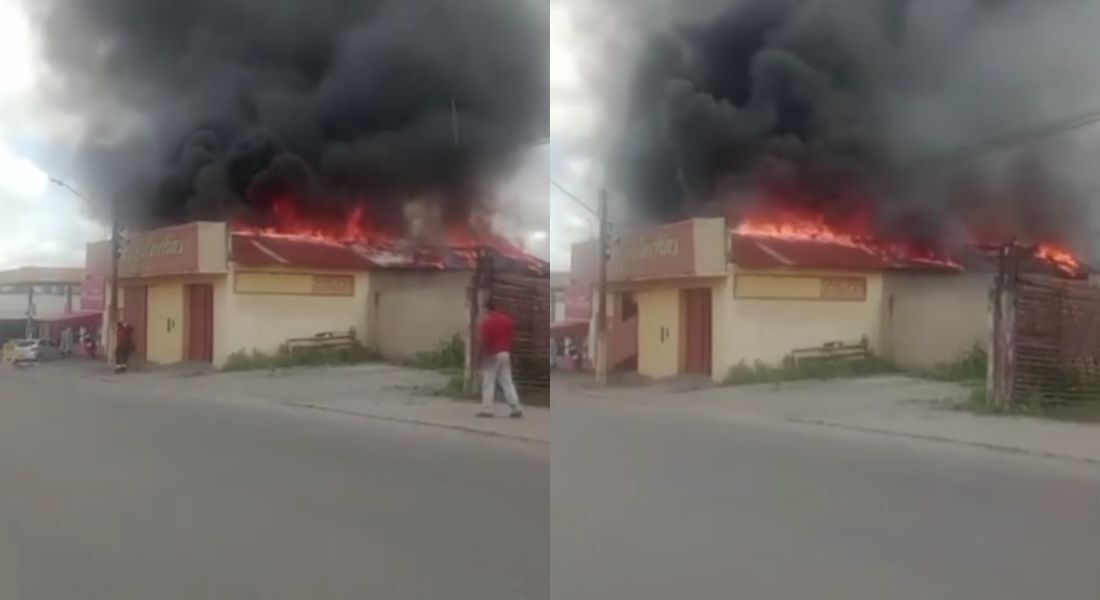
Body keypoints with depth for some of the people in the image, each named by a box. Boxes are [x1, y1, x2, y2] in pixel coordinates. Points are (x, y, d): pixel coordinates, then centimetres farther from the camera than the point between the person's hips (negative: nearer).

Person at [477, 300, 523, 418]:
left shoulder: (487, 322, -10)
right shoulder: (508, 320, 8)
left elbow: (485, 341, -15)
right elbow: (512, 337, 8)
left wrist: (483, 354, -4)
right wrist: (507, 350, 15)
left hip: (492, 355, -6)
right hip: (505, 354, 6)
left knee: (488, 382, 2)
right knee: (507, 382, 8)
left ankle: (487, 409, 0)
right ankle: (517, 409, 2)